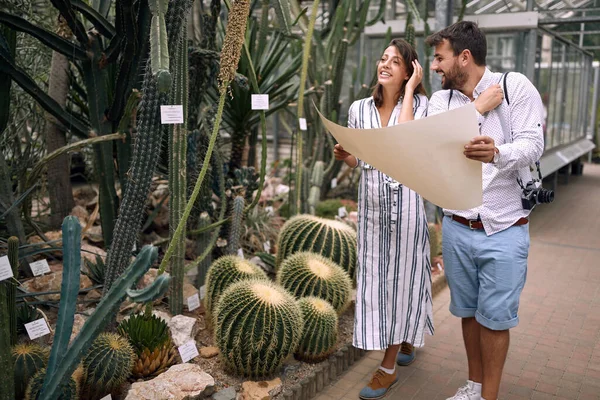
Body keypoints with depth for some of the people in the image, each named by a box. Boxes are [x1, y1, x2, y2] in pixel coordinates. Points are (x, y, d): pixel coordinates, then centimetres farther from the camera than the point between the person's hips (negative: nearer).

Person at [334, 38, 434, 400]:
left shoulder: (420, 104, -4)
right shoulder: (359, 109, 6)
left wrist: (410, 88, -15)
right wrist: (344, 156, -9)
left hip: (405, 203, -4)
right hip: (371, 206, 4)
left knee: (400, 278, 4)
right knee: (376, 279, 11)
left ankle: (389, 368, 18)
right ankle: (408, 340, 37)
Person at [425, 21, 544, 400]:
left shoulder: (515, 85, -6)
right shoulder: (441, 99, 4)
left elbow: (533, 145, -16)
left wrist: (497, 153, -37)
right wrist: (479, 108, -14)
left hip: (504, 229, -3)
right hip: (457, 226, 4)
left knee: (495, 317, 4)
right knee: (468, 311, 15)